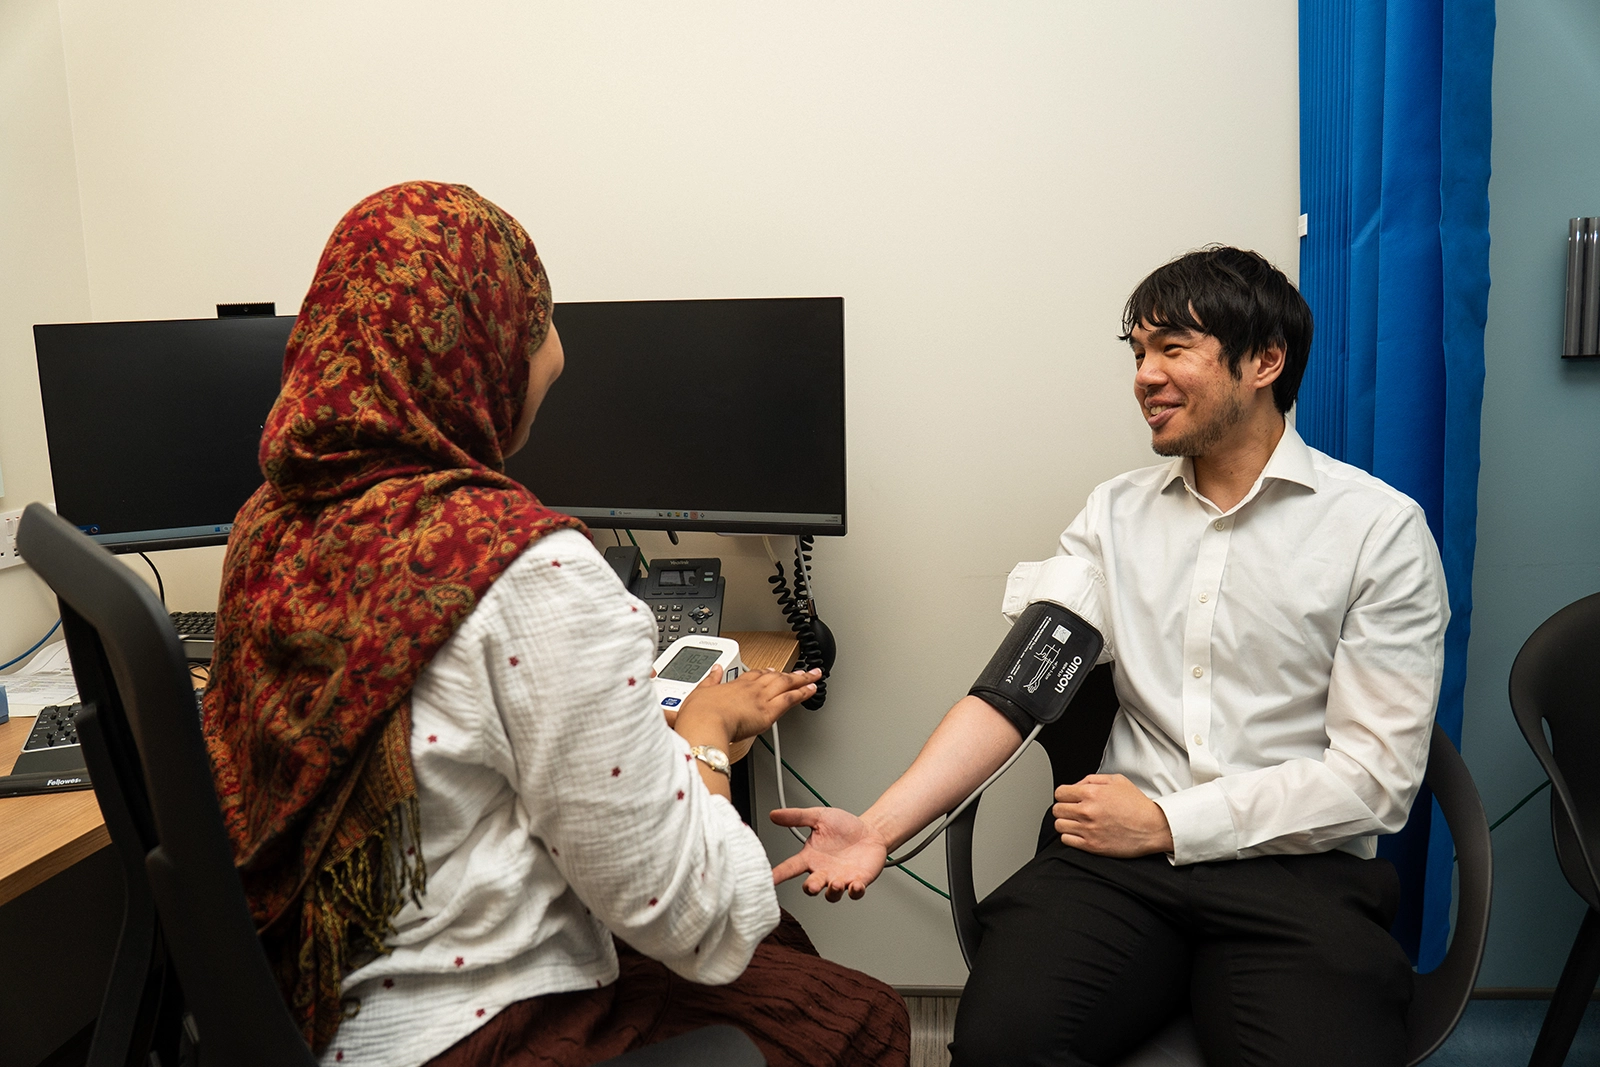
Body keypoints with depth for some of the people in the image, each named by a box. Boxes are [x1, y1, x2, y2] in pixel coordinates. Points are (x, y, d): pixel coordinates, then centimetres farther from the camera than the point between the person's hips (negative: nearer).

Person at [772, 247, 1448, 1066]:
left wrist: (1167, 822, -10)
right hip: (1120, 859, 2)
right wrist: (879, 828, -12)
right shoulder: (1115, 515, 10)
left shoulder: (1378, 529, -1)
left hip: (1302, 873, -1)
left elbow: (1376, 772, -5)